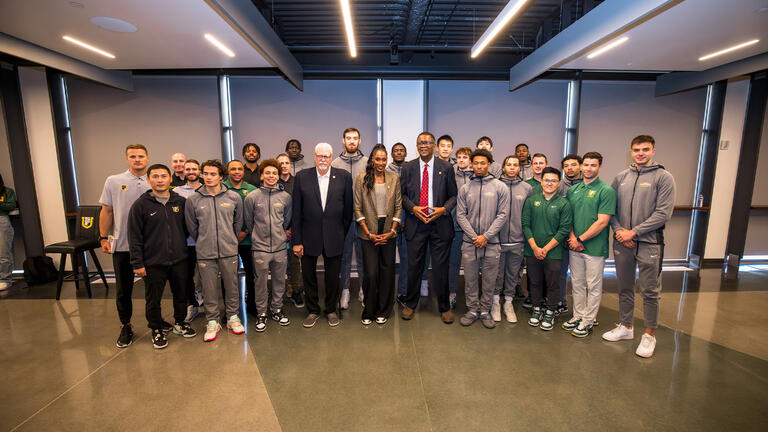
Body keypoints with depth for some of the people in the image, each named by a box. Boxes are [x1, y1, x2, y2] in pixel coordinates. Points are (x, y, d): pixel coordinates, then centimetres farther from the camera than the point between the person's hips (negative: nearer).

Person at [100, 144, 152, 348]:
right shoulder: (113, 181, 2)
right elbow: (106, 211, 5)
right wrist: (103, 237, 0)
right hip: (122, 244, 0)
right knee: (124, 288, 9)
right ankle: (125, 326, 25)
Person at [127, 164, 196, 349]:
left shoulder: (181, 201, 2)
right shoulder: (140, 205, -6)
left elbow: (187, 228, 12)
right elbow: (134, 237, -6)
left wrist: (184, 249, 6)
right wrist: (137, 263, -8)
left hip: (179, 260, 3)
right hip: (153, 263, -2)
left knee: (181, 295, 16)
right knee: (153, 300, 10)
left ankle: (180, 323, 37)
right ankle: (156, 330, 29)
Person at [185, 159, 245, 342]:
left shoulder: (234, 197, -1)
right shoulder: (193, 200, -1)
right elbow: (192, 227, 9)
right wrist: (203, 243, 11)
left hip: (229, 251, 0)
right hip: (205, 253, 0)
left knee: (231, 286, 10)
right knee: (209, 289, 8)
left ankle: (232, 317, 27)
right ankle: (212, 322, 23)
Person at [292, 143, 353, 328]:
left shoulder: (344, 177, -2)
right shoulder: (302, 177, -2)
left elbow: (348, 209, 2)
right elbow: (296, 212, -3)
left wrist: (342, 234, 3)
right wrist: (296, 241, -5)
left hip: (334, 237, 0)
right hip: (309, 237, 1)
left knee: (333, 277, 13)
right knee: (308, 276, 13)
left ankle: (331, 310, 33)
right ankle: (312, 310, 33)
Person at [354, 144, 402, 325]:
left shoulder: (394, 178, 6)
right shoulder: (362, 178, 1)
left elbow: (398, 207, 6)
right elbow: (357, 208, -1)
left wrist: (392, 231, -3)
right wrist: (368, 233, -7)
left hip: (389, 231, 2)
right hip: (369, 232, -2)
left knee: (387, 272, 7)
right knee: (370, 273, -3)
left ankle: (383, 311, 25)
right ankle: (368, 312, 18)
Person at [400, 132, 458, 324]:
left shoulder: (446, 167, 4)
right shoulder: (408, 168, 7)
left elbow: (453, 195, 6)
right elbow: (402, 194, 8)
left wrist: (444, 209, -12)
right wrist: (413, 208, -10)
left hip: (440, 223, -1)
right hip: (415, 224, 1)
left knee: (441, 268, 5)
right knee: (414, 266, 9)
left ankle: (444, 308, 23)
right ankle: (410, 305, 28)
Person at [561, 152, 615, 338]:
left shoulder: (606, 191, -8)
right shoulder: (573, 190, 9)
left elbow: (602, 222, -14)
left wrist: (581, 239, -13)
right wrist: (572, 237, -5)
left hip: (595, 247, -5)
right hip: (574, 246, 5)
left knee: (593, 286, 7)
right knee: (577, 283, 14)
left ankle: (588, 320, 19)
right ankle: (578, 315, 28)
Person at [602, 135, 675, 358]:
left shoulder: (663, 177, -4)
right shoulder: (621, 177, 8)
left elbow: (663, 213, -12)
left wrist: (633, 232, -15)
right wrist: (619, 230, -8)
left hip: (649, 244, -4)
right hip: (622, 243, 4)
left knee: (650, 291, 5)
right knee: (625, 288, 15)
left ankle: (649, 334, 22)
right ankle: (625, 327, 30)